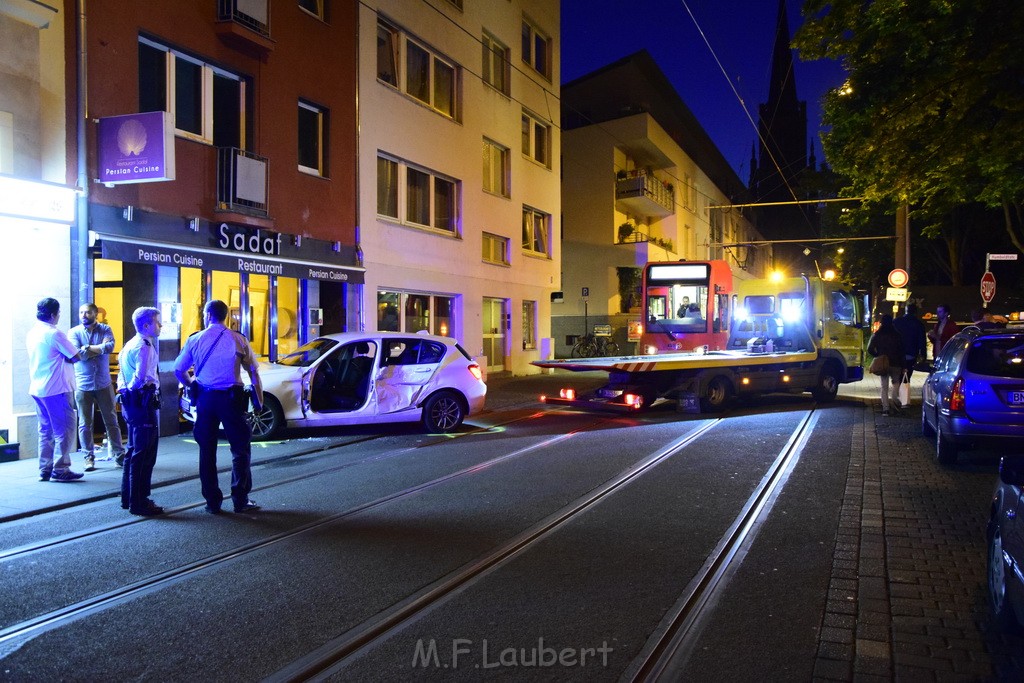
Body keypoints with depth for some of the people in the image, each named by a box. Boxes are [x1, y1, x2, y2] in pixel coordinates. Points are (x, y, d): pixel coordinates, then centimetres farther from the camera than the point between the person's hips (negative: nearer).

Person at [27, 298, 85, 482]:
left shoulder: (32, 333, 11)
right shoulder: (55, 334, -15)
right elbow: (76, 357, -11)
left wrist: (60, 356, 9)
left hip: (37, 389, 8)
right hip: (56, 389, -8)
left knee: (45, 430, 13)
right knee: (64, 429, -1)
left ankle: (45, 470, 16)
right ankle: (60, 469, -1)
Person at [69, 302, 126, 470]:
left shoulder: (105, 329, 2)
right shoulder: (74, 332, 1)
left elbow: (109, 347, -17)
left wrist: (87, 348, -13)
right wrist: (100, 347, -11)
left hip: (104, 384, 1)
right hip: (83, 385, 0)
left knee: (111, 420, 6)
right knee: (85, 424, 5)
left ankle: (119, 454, 13)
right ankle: (89, 457, 14)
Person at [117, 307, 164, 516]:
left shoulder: (130, 345, 17)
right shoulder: (144, 347, -16)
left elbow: (123, 376, 17)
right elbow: (141, 378, -26)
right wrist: (137, 387, -9)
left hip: (130, 402, 11)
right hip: (143, 402, -11)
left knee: (134, 451, 19)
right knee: (144, 454, -3)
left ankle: (128, 498, 29)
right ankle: (139, 502, 2)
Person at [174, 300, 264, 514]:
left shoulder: (195, 340, 2)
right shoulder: (238, 340, -3)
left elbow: (178, 370, 5)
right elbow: (253, 372, -2)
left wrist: (191, 385, 22)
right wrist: (259, 400, 5)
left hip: (204, 398, 2)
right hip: (231, 398, -2)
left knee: (207, 450, 10)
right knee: (240, 449, 6)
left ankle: (212, 502, 14)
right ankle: (240, 500, 5)